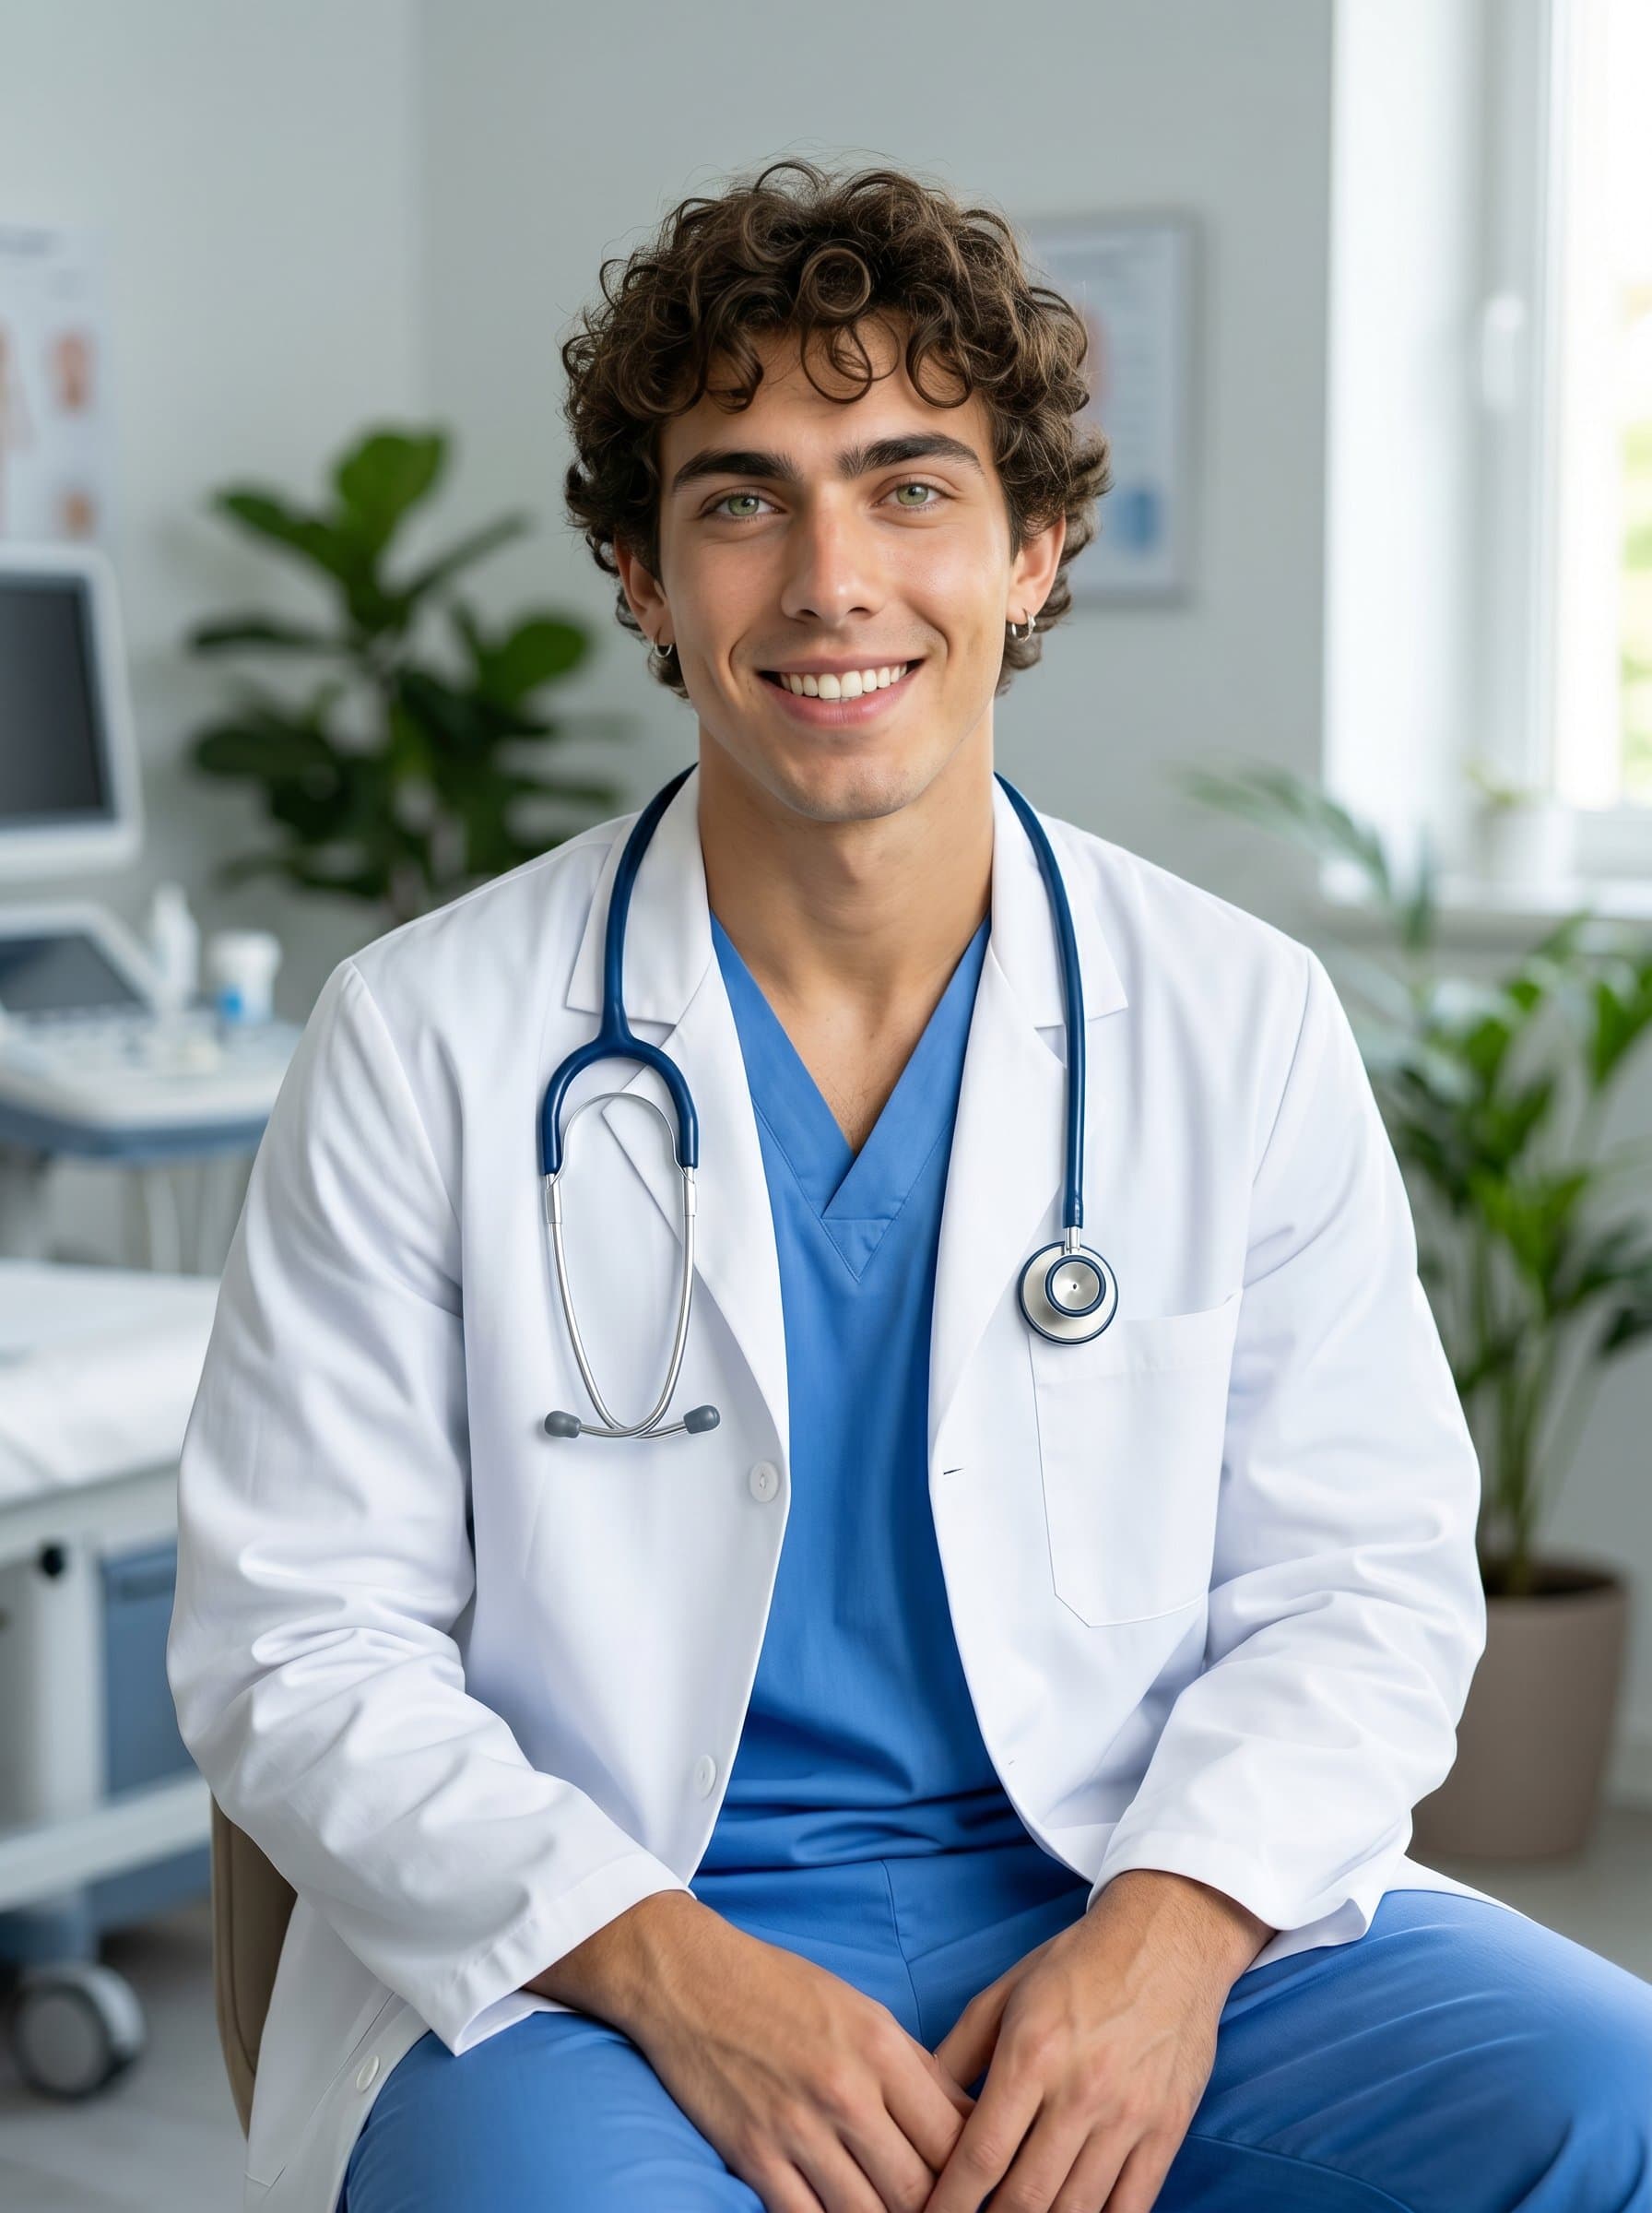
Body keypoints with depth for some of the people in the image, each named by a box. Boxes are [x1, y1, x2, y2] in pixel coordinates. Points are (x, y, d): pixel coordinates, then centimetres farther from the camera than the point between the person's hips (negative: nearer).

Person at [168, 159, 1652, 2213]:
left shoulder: (1240, 1020, 3)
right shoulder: (425, 1039, -2)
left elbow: (1361, 1579, 4)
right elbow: (299, 1649, -3)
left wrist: (1175, 1930, -15)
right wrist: (669, 1969, -18)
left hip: (1125, 1921, 3)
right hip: (595, 1961, -2)